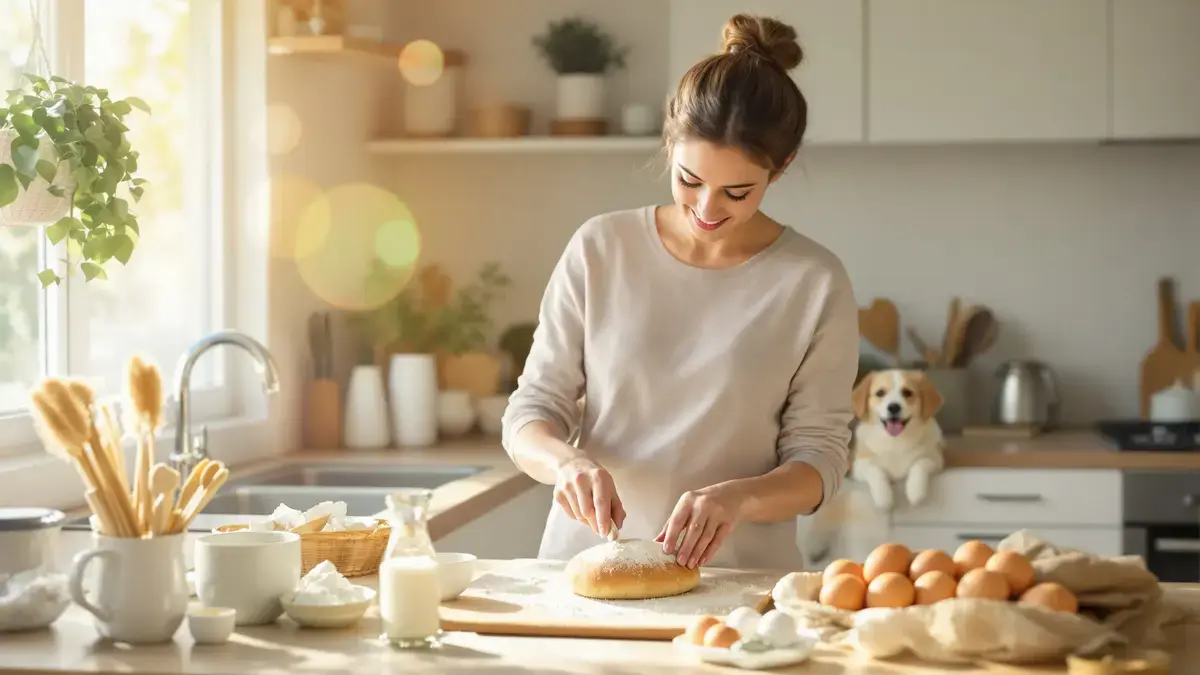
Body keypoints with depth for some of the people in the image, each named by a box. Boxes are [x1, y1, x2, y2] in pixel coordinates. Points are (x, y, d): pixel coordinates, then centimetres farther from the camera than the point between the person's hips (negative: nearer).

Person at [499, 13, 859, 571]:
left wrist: (738, 497, -19)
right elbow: (529, 414, 6)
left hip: (738, 578, -1)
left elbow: (818, 459, 2)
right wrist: (566, 462, -16)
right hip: (586, 562, 1)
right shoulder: (600, 249, 2)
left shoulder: (814, 283, -1)